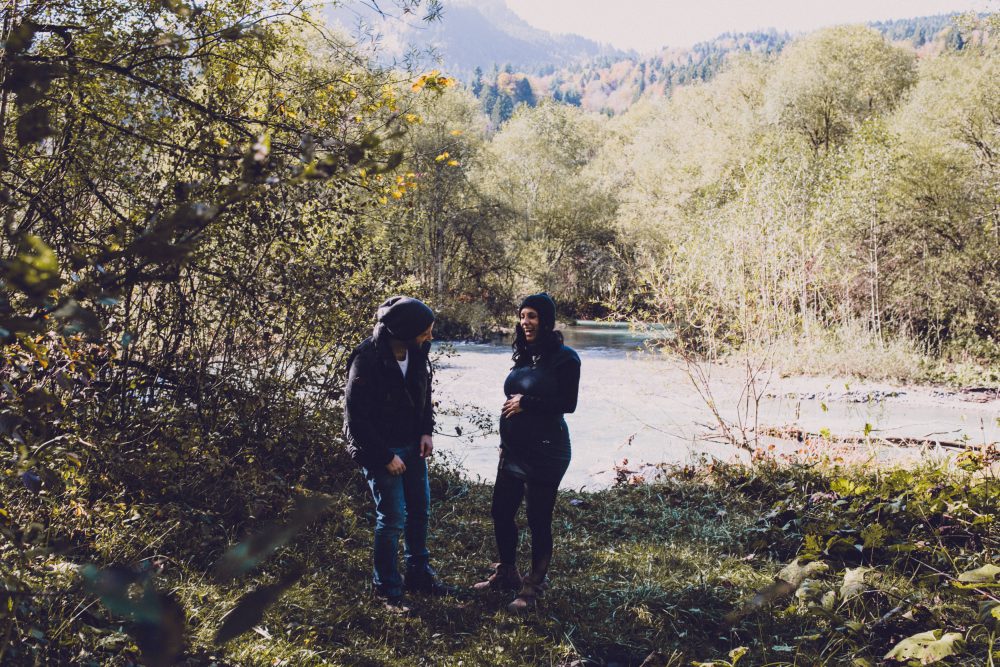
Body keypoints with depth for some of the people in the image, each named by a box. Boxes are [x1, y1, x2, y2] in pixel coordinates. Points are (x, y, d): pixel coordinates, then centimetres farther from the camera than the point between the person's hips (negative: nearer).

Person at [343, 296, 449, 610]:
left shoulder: (417, 353, -6)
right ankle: (387, 588, 13)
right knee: (392, 518, -4)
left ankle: (418, 573, 33)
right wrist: (385, 457, -18)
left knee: (420, 510, 15)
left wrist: (426, 431, -1)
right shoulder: (367, 362, -26)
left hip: (412, 445, 7)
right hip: (380, 450, -7)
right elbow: (356, 420, -21)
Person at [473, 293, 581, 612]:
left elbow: (568, 403, -17)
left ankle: (533, 588, 17)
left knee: (538, 522, 2)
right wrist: (504, 444, 19)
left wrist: (526, 403, -17)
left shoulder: (564, 358, -12)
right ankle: (507, 574, 34)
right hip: (513, 450, 8)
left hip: (544, 453, -8)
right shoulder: (525, 355, 11)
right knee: (501, 513, 15)